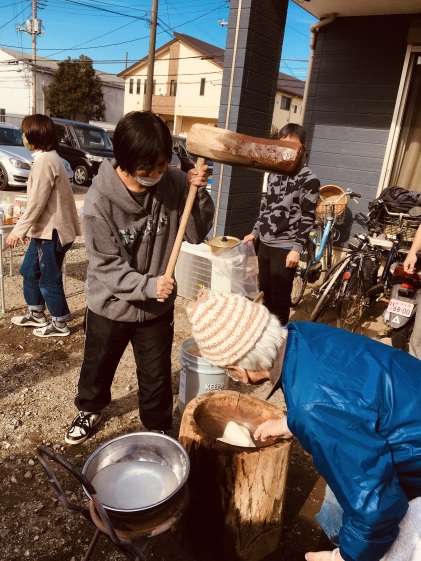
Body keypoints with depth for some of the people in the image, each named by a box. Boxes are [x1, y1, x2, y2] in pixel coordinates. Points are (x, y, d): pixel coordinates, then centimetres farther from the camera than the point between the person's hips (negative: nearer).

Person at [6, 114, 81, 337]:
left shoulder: (45, 161, -20)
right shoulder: (48, 158, 13)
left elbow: (37, 203, -22)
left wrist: (18, 230, -15)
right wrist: (27, 228, 20)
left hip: (51, 230, -10)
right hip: (45, 228, 10)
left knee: (49, 278, 3)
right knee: (30, 271, 20)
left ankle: (60, 323, 18)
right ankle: (36, 314, 35)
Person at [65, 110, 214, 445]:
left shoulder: (174, 183, -13)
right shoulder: (101, 198, -21)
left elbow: (197, 234, -6)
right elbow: (106, 264, -19)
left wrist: (200, 193, -21)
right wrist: (148, 285, -30)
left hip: (158, 307, 1)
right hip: (110, 306, -1)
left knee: (157, 377, 15)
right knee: (97, 367, 24)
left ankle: (158, 431, 41)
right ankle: (91, 409, 55)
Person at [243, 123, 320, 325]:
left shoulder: (309, 180, -8)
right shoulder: (274, 173, 12)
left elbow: (307, 218, -11)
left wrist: (297, 248, -16)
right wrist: (255, 232, 15)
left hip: (285, 247, -6)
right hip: (265, 243, 7)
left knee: (280, 298, 0)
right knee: (265, 293, 16)